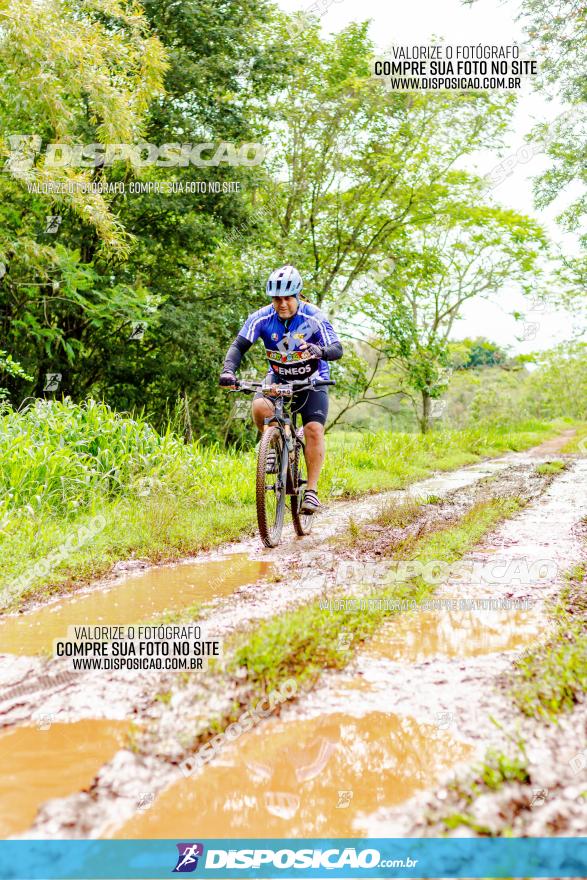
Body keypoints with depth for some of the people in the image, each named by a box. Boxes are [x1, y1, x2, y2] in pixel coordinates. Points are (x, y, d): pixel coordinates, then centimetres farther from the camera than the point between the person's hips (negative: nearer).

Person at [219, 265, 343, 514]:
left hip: (312, 381, -2)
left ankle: (312, 490, -10)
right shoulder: (262, 318, -15)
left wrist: (320, 351, -51)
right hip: (278, 378, 2)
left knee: (314, 429, -20)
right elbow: (239, 346, -19)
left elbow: (337, 349, -27)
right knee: (259, 406, -29)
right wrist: (228, 370, -38)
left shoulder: (314, 318, -21)